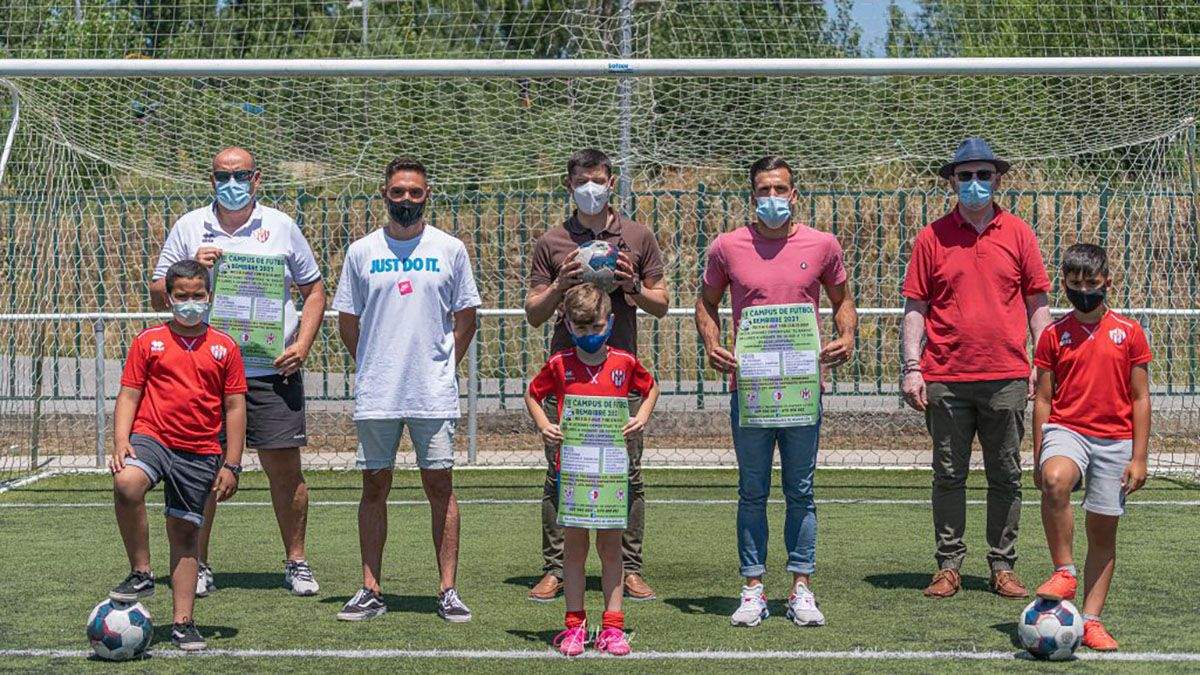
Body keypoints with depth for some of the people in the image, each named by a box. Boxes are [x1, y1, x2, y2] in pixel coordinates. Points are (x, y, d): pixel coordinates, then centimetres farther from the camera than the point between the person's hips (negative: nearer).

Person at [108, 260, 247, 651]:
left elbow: (234, 407, 8)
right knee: (127, 484, -32)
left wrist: (232, 465, 2)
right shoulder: (148, 341, 6)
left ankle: (183, 623, 14)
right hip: (151, 437, -1)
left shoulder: (224, 347, 7)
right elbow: (128, 395, 6)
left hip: (200, 453, 1)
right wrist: (120, 441, -10)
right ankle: (141, 574, -16)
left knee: (186, 534, 5)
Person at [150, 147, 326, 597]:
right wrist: (191, 268, -9)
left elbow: (314, 290, 12)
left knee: (284, 466, -1)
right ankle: (198, 565, 12)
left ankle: (296, 563, 11)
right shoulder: (189, 228, 7)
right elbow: (158, 297, 9)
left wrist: (302, 345, -2)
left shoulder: (281, 227, 8)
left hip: (273, 371, 0)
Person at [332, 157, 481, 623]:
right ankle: (371, 591, 10)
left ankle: (448, 590, 5)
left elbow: (466, 317, 11)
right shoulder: (361, 252, 6)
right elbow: (347, 322, 12)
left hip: (434, 392, -1)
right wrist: (373, 368, 8)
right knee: (375, 486, 4)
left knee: (440, 487, 0)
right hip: (376, 394, 1)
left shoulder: (449, 250, 4)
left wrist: (443, 366, 6)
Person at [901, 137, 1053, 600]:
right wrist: (911, 367, -3)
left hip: (1006, 377, 0)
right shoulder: (932, 237, 4)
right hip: (945, 378, 0)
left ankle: (1003, 566, 14)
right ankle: (948, 566, 13)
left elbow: (1038, 303, 8)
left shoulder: (1018, 233, 6)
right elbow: (915, 306, 5)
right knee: (949, 476, 5)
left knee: (1005, 477, 6)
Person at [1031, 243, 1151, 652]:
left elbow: (1140, 399, 5)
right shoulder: (1054, 335, 5)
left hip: (1115, 440, 1)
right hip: (1066, 431, -1)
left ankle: (1091, 621, 11)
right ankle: (1064, 573, -20)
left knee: (1103, 531, 3)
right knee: (1055, 481, -34)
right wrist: (1038, 458, 5)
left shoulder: (1128, 333, 4)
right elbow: (1042, 399, 8)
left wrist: (1139, 458, -1)